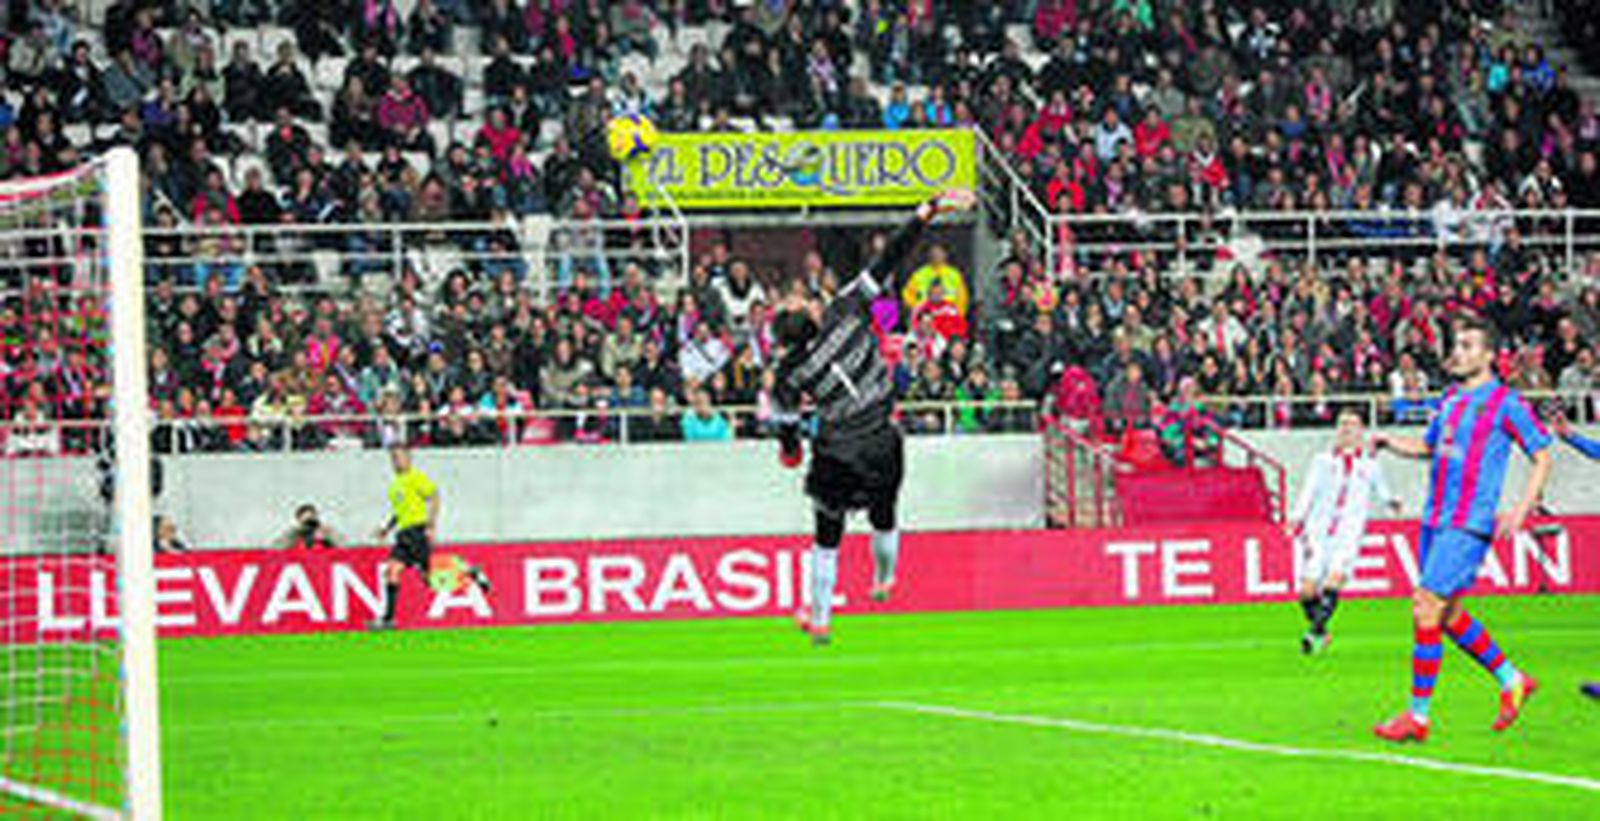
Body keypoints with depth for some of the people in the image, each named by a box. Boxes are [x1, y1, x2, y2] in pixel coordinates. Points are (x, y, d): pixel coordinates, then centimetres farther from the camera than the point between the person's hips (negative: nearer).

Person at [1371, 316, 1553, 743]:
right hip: (1435, 521, 8)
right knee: (1448, 615, 12)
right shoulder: (1452, 399, 15)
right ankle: (1512, 681, 29)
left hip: (1468, 526, -8)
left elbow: (1542, 455, -3)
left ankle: (1418, 716, -6)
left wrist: (1522, 507, -15)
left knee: (1426, 609, -12)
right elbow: (1429, 447, 29)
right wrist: (1387, 442, 11)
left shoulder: (1505, 403, -7)